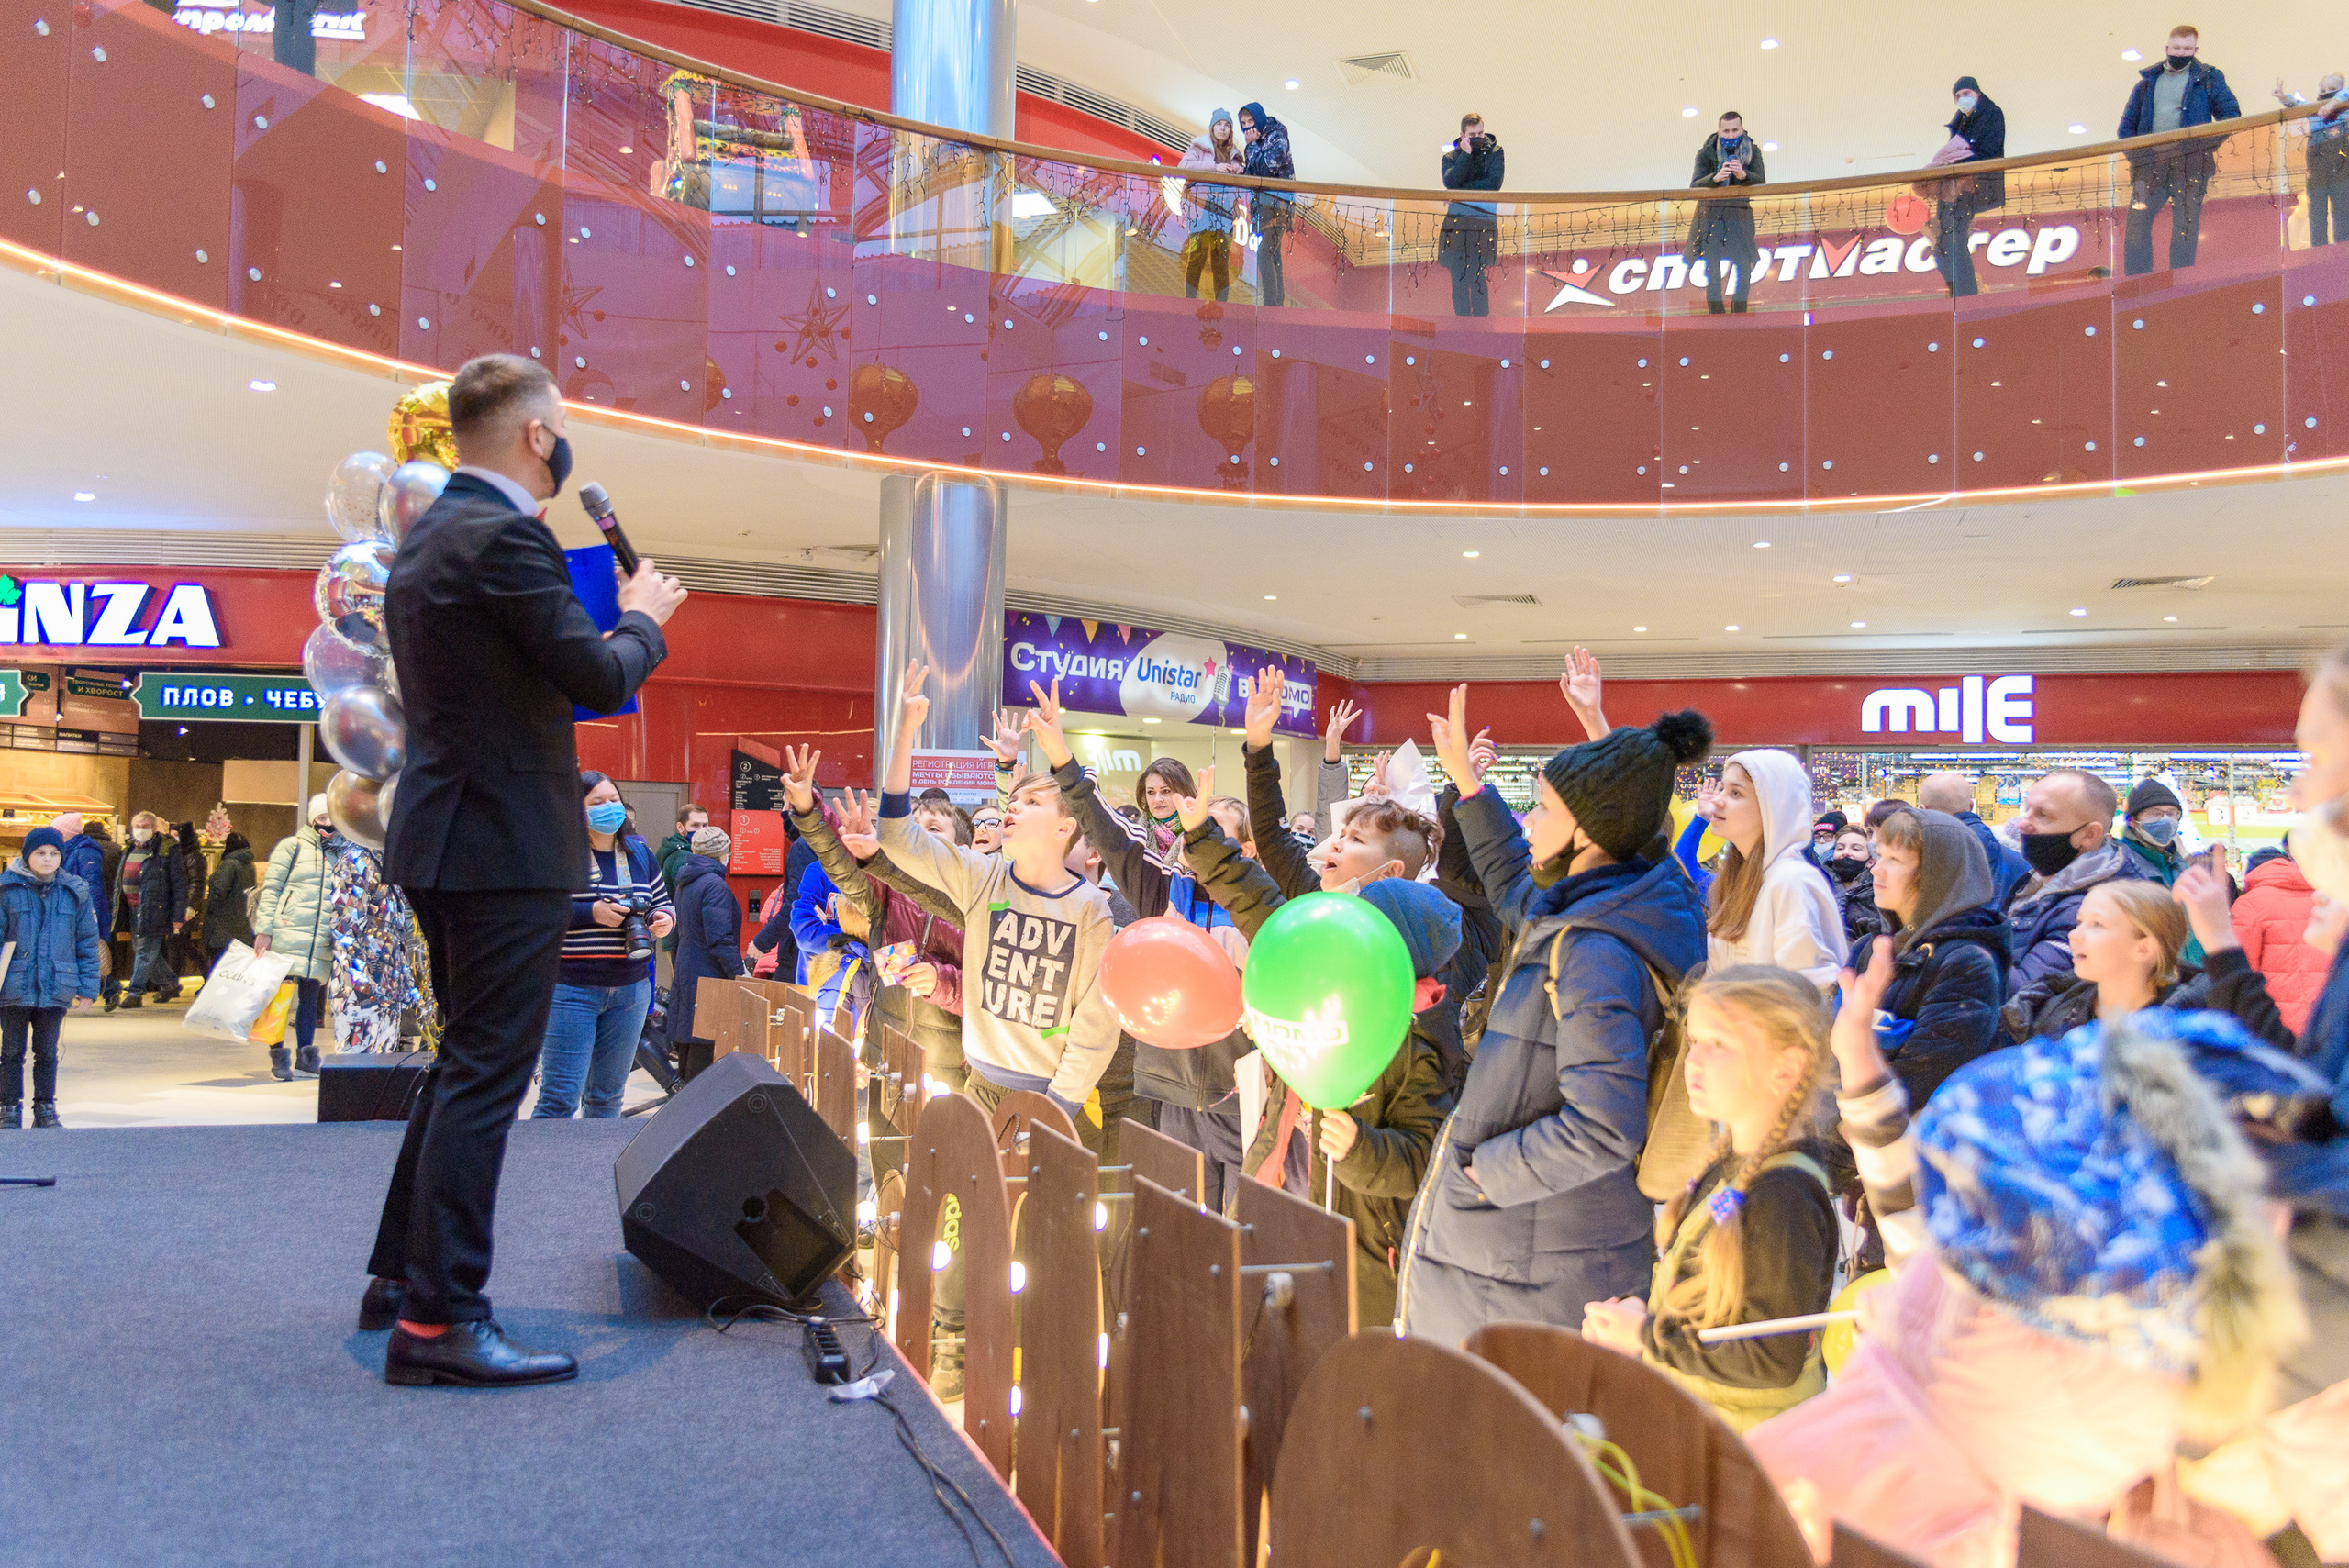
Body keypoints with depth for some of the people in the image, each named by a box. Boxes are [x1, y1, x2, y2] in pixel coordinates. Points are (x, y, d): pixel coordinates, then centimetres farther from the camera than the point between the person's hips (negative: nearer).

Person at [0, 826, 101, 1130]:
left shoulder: (75, 892, 4)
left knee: (47, 1052, 9)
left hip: (56, 988, 1)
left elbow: (87, 941, 8)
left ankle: (46, 1110, 18)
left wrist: (88, 985, 4)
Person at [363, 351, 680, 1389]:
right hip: (506, 843, -10)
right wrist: (643, 617, 3)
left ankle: (401, 1274, 30)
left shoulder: (428, 535, 15)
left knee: (466, 1061, 20)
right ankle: (438, 1320, 0)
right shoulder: (505, 536, -16)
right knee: (487, 1075, -5)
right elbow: (601, 680, -16)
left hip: (441, 833, 10)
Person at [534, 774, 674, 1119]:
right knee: (560, 1098, -8)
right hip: (570, 988, -5)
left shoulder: (639, 853, 13)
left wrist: (664, 919, -3)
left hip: (629, 990, 5)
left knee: (608, 1096, 13)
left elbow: (663, 904, 21)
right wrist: (591, 913, -20)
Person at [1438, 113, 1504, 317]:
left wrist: (1460, 189, -6)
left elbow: (1494, 184, -6)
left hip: (1483, 223, -2)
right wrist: (1465, 154, -12)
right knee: (1458, 279, 0)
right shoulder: (1451, 156, 12)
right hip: (1455, 222, 2)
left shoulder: (1495, 152, 9)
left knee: (1476, 277, -10)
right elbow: (1450, 182, -7)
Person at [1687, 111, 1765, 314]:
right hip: (1710, 213, -1)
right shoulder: (1706, 153, -5)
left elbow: (1761, 183, -12)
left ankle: (1739, 316, 2)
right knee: (1711, 267, -7)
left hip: (1739, 215, 1)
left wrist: (1743, 174, -33)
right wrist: (1716, 178, -34)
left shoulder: (1752, 152, 0)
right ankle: (1715, 315, 1)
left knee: (1745, 267, -9)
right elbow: (1694, 187, -14)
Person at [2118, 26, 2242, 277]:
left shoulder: (2208, 78, 11)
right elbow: (2127, 124, 17)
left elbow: (2230, 114, 6)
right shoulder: (2148, 81, 18)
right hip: (2151, 164, 2)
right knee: (2136, 221, -5)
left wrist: (2210, 146, -8)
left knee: (2185, 228, -3)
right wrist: (2134, 155, 2)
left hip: (2190, 164, -2)